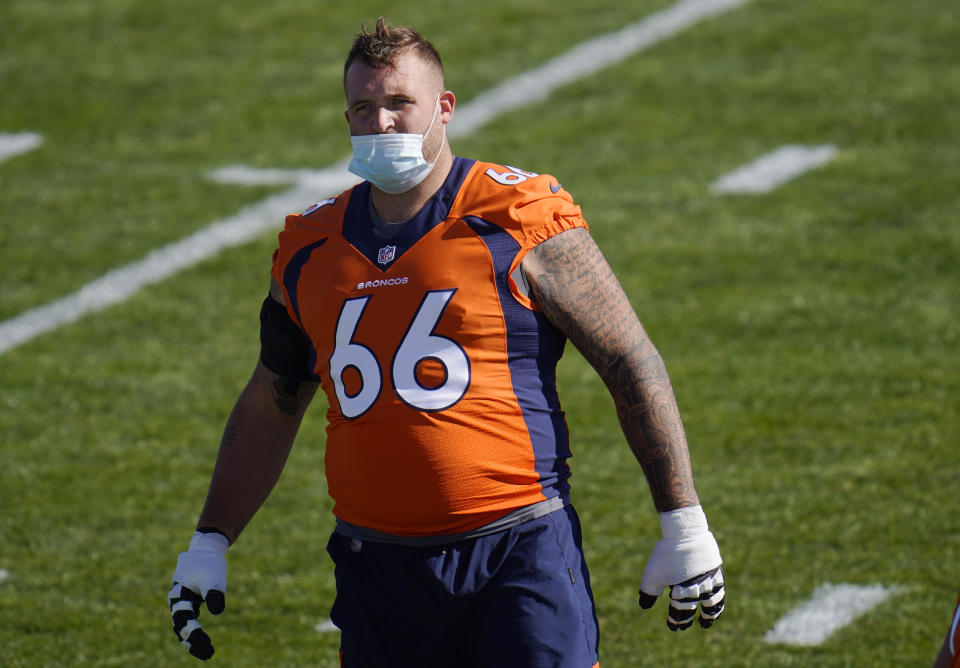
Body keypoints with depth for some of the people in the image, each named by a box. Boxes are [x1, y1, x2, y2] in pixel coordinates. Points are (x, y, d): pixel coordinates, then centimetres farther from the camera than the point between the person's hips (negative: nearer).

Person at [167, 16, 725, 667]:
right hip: (376, 566, 5)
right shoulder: (309, 249, 10)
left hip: (518, 554, -5)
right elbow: (270, 406, 22)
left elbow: (632, 363, -2)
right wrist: (209, 543, 18)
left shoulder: (520, 220, -5)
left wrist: (685, 527, -4)